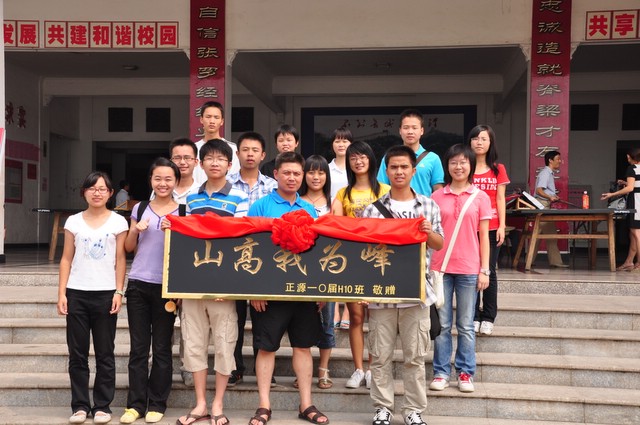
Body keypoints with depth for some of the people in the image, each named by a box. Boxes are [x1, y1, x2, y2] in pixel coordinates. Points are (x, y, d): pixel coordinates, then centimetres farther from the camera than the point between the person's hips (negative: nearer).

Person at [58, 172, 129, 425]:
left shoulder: (118, 222, 2)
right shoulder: (73, 222, 7)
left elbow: (120, 260, 2)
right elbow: (66, 259, 7)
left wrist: (119, 292, -6)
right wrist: (61, 293, 0)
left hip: (105, 293, -2)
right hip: (77, 293, 2)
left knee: (105, 354, 4)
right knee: (77, 353, 6)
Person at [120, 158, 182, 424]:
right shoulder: (140, 208, 9)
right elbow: (128, 248, 14)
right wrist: (136, 230, -6)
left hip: (166, 286, -2)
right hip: (138, 284, 2)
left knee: (161, 348, 4)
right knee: (138, 348, 6)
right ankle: (135, 403, 14)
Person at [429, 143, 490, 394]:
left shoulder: (480, 197, 2)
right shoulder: (437, 197, 5)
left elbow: (483, 236, 4)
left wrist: (484, 270, -1)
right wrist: (428, 265, 2)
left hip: (469, 269, -1)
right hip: (441, 268, 1)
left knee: (465, 325, 7)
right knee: (442, 324, 6)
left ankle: (465, 372, 18)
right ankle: (441, 372, 16)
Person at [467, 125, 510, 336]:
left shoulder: (498, 169, 6)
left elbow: (500, 199, 4)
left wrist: (502, 226, -4)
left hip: (491, 227, 0)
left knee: (489, 271, 3)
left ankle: (488, 318, 11)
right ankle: (473, 317, 12)